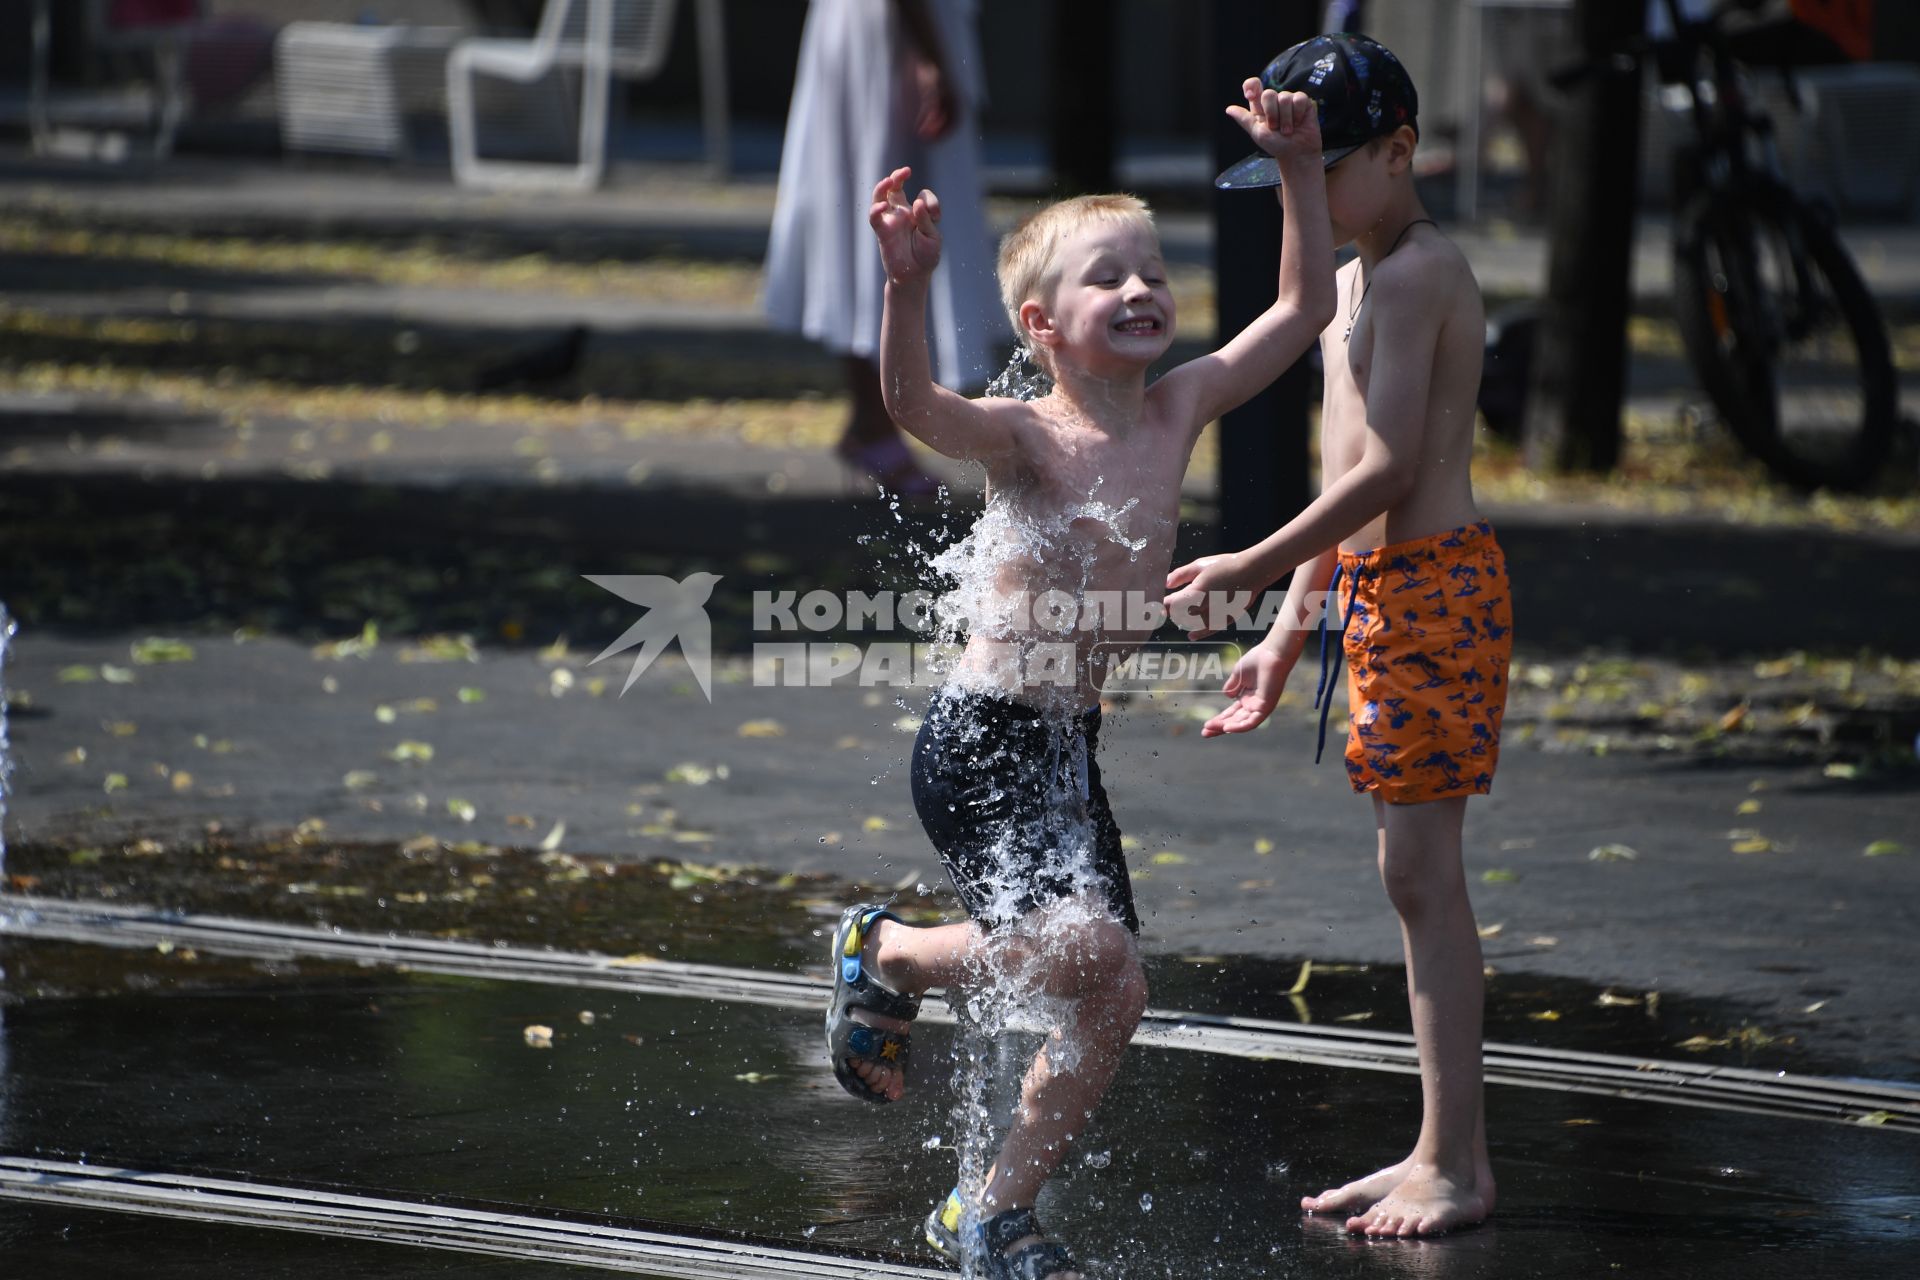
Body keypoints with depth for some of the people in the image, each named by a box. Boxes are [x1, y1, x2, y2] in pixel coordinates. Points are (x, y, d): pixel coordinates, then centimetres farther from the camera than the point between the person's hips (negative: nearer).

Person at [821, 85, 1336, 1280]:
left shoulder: (1180, 410, 4)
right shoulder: (1026, 437, -14)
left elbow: (1304, 308, 9)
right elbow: (914, 400, -35)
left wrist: (1299, 169, 1)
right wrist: (908, 284, -51)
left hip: (1074, 747, 7)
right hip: (983, 741, -7)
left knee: (1112, 1005, 5)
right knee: (1080, 946, -25)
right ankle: (891, 952, 3)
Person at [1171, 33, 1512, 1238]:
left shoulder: (1418, 272, -14)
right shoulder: (1353, 282, 18)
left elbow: (1388, 470, -20)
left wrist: (1253, 567, -18)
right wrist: (1288, 635, 20)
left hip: (1431, 585, -10)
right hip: (1374, 591, 10)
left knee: (1422, 868, -8)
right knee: (1414, 873, 11)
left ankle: (1458, 1165, -5)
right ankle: (1443, 1151, 16)